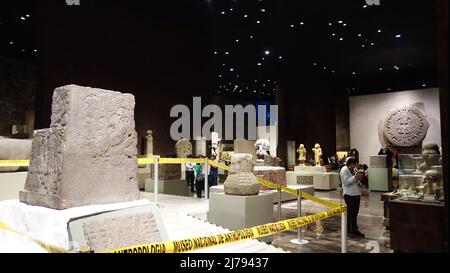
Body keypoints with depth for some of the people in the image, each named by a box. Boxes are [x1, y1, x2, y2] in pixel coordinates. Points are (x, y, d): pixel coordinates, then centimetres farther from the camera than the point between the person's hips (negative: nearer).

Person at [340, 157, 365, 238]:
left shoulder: (353, 170, 17)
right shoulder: (344, 170, -9)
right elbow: (346, 182, -18)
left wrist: (359, 178, 2)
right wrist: (355, 177, -22)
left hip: (356, 194, 8)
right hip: (349, 195, -8)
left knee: (355, 213, 11)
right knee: (350, 213, -3)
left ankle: (354, 230, 20)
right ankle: (350, 230, 4)